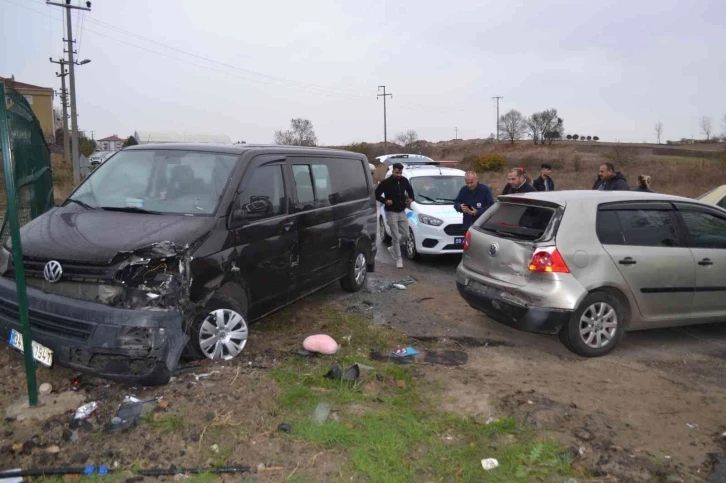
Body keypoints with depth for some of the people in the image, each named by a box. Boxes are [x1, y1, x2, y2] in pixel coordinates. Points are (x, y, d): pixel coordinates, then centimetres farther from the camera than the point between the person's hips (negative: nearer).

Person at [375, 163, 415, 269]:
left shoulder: (404, 180, 1)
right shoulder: (386, 182, -13)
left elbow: (410, 190, 19)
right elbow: (376, 194, -8)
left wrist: (411, 198, 0)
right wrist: (385, 201, -21)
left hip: (402, 212, 5)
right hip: (391, 213, -5)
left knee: (405, 235, 7)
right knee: (396, 237, -3)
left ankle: (393, 249, 30)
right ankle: (398, 258, 8)